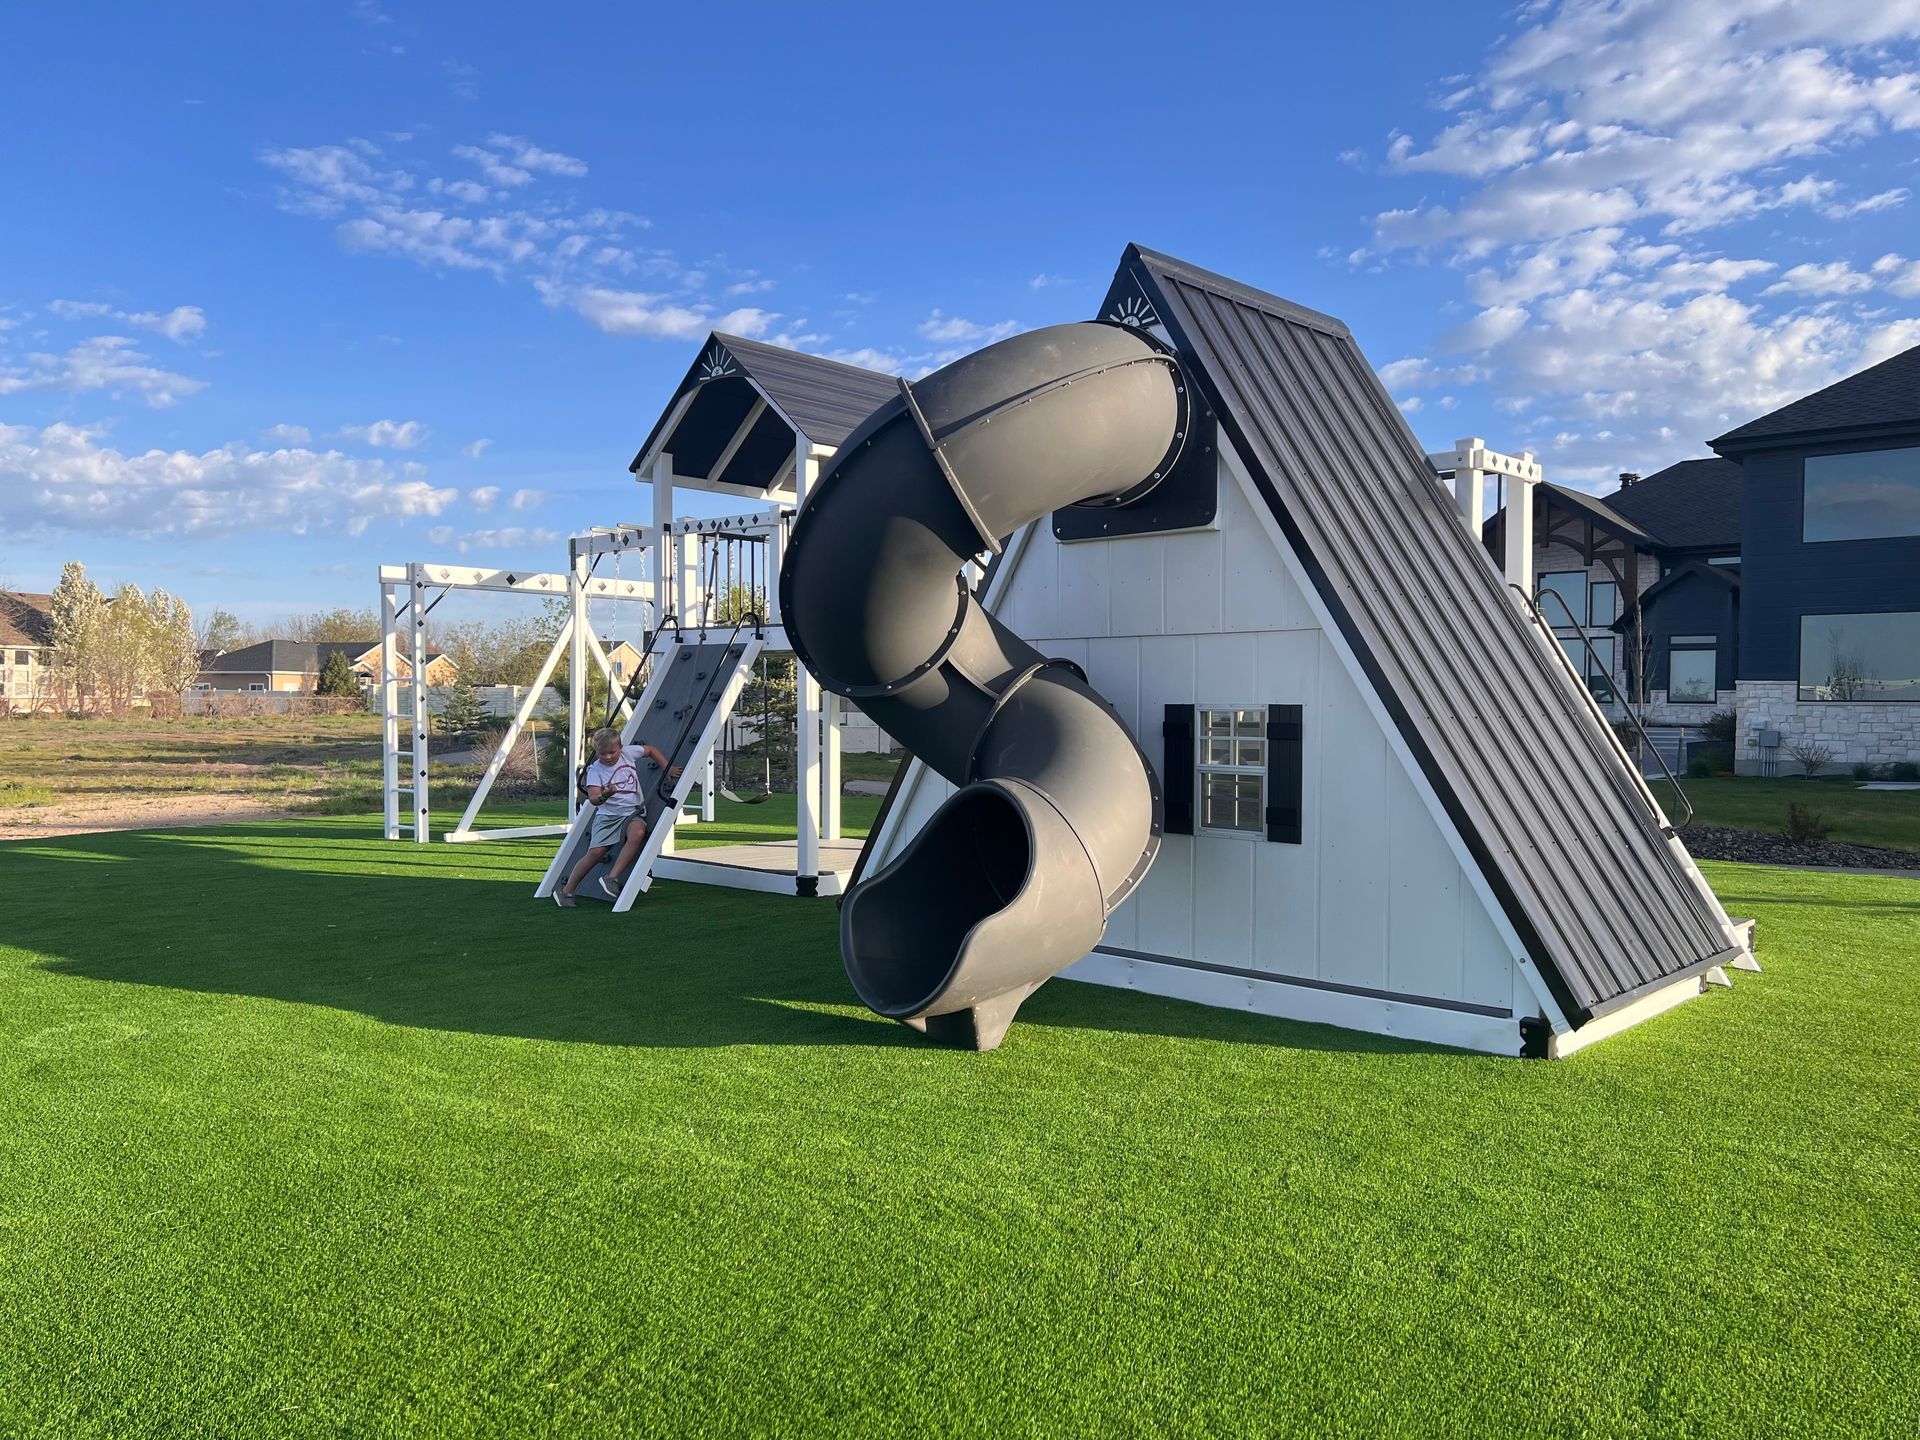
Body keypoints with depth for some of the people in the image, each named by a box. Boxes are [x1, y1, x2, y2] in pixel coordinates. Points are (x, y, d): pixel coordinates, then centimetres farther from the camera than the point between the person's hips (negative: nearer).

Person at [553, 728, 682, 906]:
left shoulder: (628, 752, 3)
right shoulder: (595, 770, -5)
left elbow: (650, 750, 22)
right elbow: (593, 799, -17)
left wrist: (667, 768, 14)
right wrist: (604, 796, -40)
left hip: (632, 812, 2)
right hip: (607, 815, -2)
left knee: (637, 832, -32)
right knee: (595, 852, -16)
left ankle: (612, 877, -28)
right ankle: (566, 891, 2)